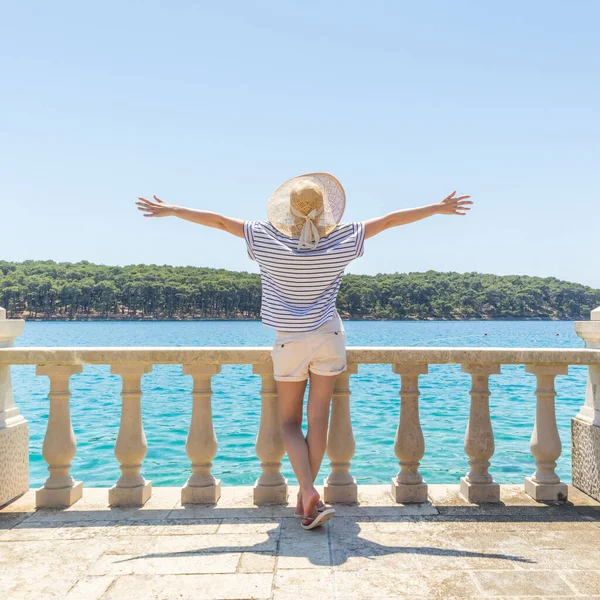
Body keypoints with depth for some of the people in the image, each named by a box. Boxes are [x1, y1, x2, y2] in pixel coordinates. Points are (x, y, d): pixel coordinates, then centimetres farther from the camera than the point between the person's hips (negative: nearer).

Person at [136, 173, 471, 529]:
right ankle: (306, 499, 16)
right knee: (319, 419, 8)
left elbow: (219, 220, -6)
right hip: (329, 339, 1)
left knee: (290, 422, 9)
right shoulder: (341, 243, -11)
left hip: (290, 342, -1)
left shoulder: (268, 241, -14)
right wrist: (441, 208, 7)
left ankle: (309, 492, -10)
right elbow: (390, 220, -2)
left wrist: (170, 210, 6)